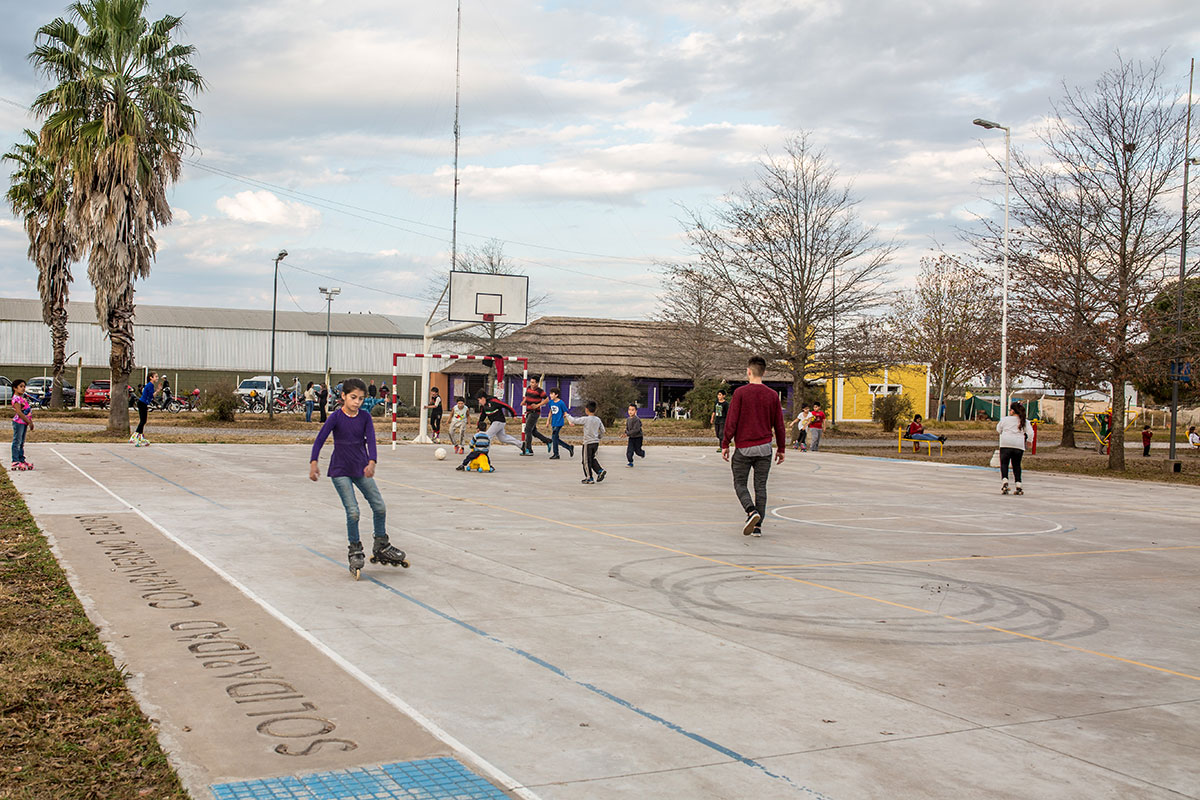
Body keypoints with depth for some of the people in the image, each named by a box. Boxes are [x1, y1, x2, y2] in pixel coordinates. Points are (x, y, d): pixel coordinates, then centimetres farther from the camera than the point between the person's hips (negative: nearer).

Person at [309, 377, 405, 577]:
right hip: (340, 471, -4)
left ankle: (381, 547, 22)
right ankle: (355, 550, 7)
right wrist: (313, 463, -30)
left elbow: (371, 440, -12)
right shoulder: (336, 417, -10)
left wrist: (371, 463, -29)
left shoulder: (365, 417, -1)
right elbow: (320, 440, -16)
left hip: (362, 469, 4)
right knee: (353, 512, -12)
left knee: (380, 507, 3)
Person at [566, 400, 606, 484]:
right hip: (596, 442, 6)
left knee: (586, 461, 5)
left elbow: (573, 421, -13)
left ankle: (589, 478, 9)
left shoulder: (585, 419, -15)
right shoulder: (598, 420, 4)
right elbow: (602, 431, 10)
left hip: (588, 443, -6)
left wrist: (567, 415, 5)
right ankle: (600, 471, 8)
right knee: (592, 459, 23)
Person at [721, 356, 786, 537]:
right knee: (761, 487, 8)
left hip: (743, 448, -3)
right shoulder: (773, 395, 2)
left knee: (740, 484, 8)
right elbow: (779, 425, 6)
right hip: (764, 448, 3)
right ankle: (758, 526, 8)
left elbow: (732, 421, -8)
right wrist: (781, 449, 16)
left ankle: (752, 511, -16)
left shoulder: (740, 392, -7)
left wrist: (725, 444, 1)